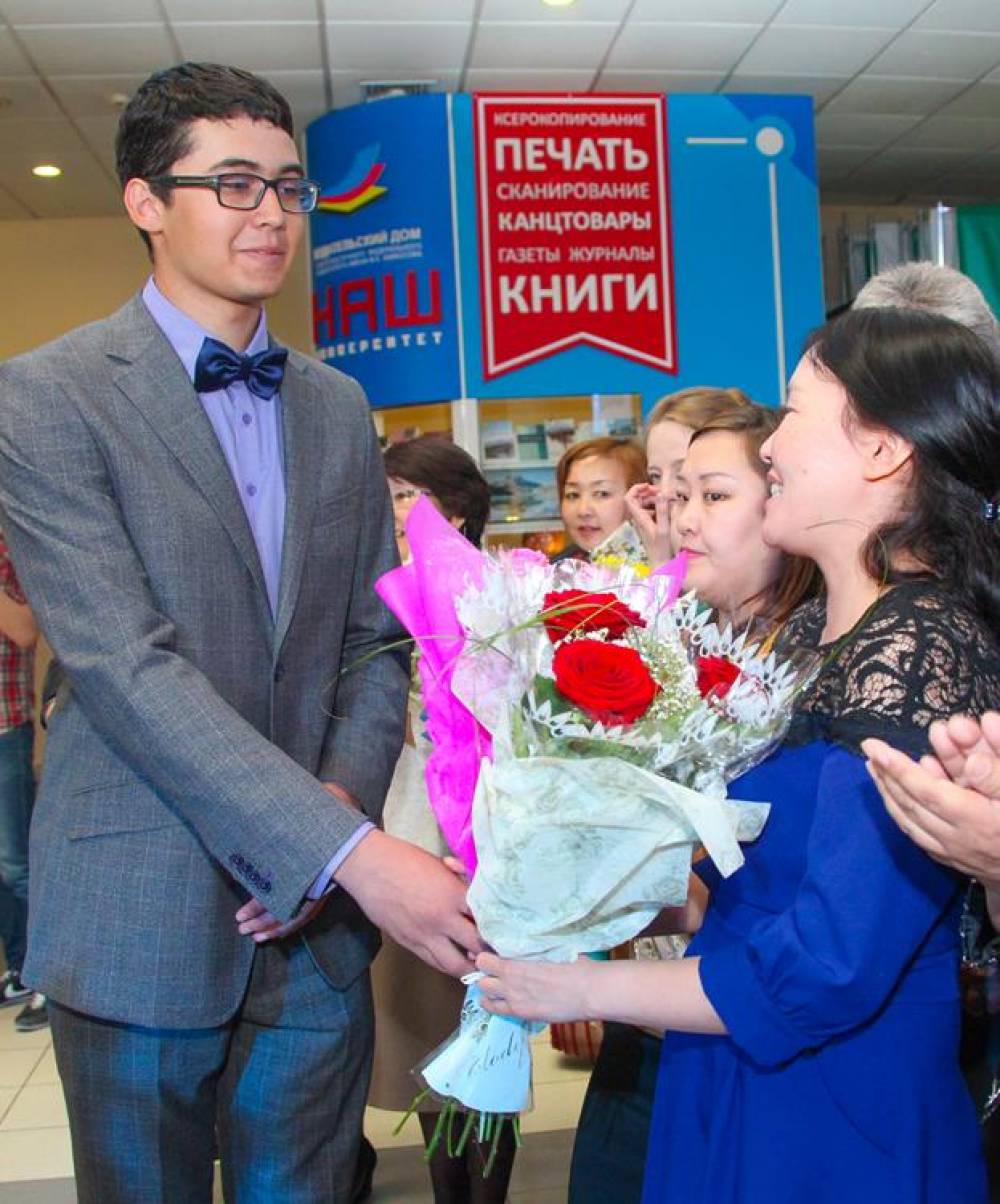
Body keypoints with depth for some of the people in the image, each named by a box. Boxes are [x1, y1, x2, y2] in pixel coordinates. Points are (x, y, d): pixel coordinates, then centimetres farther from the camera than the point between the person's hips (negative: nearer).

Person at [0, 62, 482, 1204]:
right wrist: (352, 851, -25)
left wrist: (345, 798, -8)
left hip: (319, 917, 4)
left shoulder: (337, 405, 10)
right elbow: (126, 664, -19)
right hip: (141, 926, -4)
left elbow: (377, 639, 11)